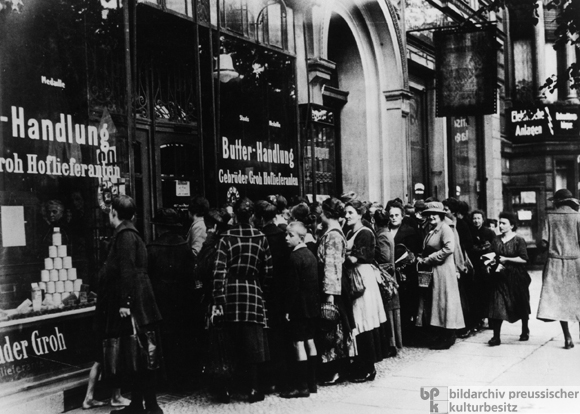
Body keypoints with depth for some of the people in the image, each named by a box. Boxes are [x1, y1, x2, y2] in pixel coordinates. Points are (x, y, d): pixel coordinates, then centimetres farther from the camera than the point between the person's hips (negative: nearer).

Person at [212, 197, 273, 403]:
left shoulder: (227, 237, -1)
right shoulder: (260, 238, 2)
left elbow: (219, 270, -8)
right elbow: (268, 271, 3)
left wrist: (218, 300, -7)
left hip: (231, 292, 0)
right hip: (253, 291, 0)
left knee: (233, 341, 12)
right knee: (251, 341, 4)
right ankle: (253, 389, 4)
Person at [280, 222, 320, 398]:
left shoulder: (295, 257, -16)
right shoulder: (311, 255, 11)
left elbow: (293, 286, -18)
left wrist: (288, 309, -14)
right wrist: (313, 303, 18)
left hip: (299, 306, -9)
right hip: (312, 305, 9)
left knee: (298, 344, -5)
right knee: (309, 342, 13)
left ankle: (301, 386, -3)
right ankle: (312, 382, 20)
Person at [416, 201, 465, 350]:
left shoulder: (445, 229, -11)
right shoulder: (430, 231, 15)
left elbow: (449, 248, -25)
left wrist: (428, 259, -20)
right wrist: (422, 259, 4)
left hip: (443, 270, -9)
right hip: (431, 271, 9)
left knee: (444, 301, -2)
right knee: (434, 301, 9)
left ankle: (448, 338, 6)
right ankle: (441, 336, 17)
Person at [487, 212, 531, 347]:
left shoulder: (518, 240, -8)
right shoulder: (496, 240, 6)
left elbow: (524, 259, -13)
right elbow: (493, 256, 10)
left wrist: (506, 259, -16)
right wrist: (497, 264, -10)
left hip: (516, 277, -3)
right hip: (501, 276, 3)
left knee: (521, 305, 12)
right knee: (497, 305, -7)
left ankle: (525, 331, 35)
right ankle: (496, 336, -7)